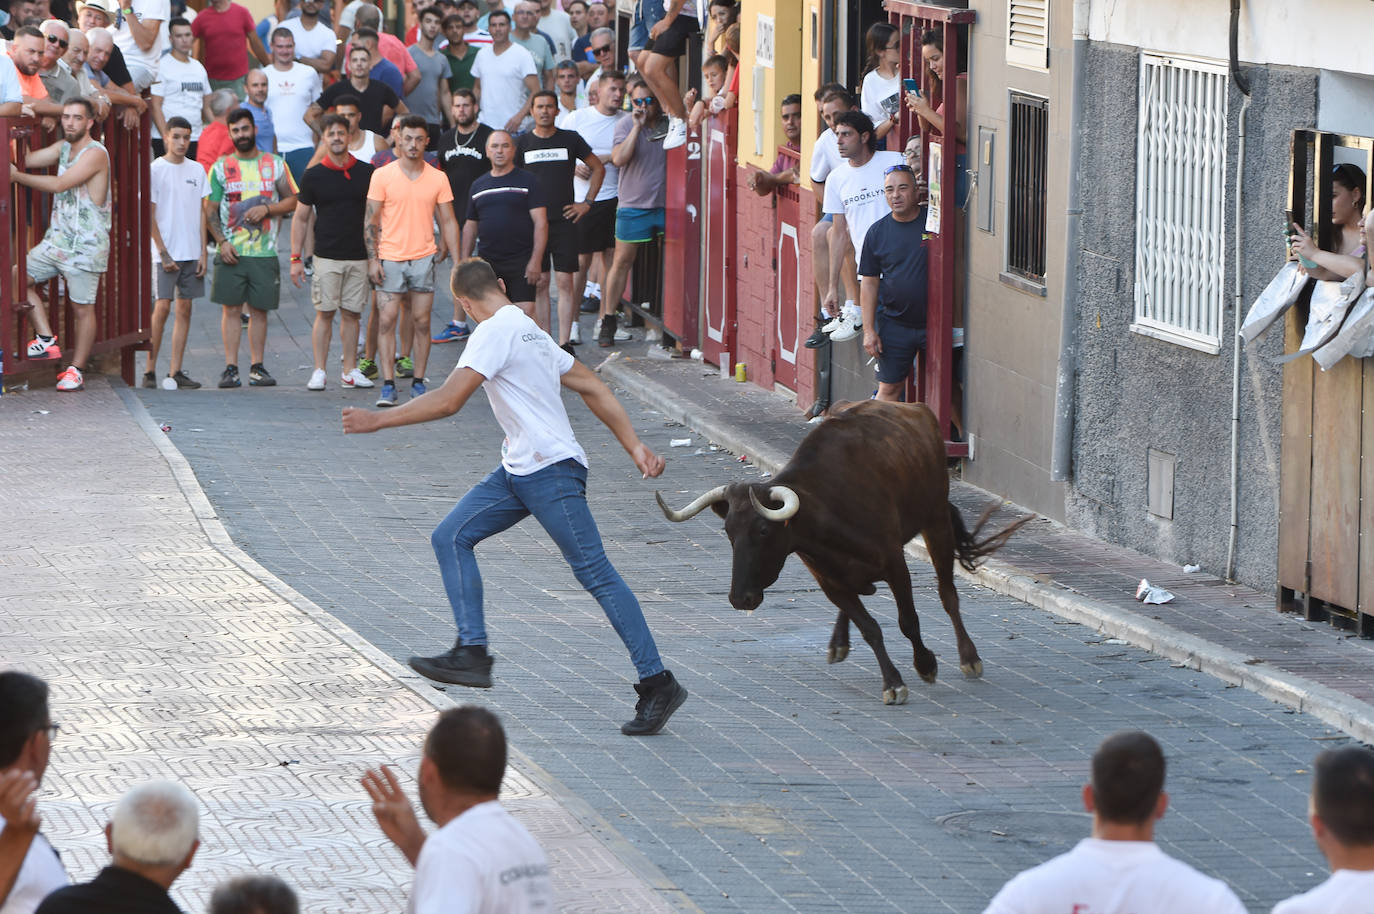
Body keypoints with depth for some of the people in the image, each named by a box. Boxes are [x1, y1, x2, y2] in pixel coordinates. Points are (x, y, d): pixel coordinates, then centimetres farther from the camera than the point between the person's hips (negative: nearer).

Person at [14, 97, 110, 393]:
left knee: (83, 308, -2)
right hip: (57, 239, 8)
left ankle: (76, 370, 5)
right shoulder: (63, 147, 12)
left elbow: (59, 184, -21)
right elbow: (28, 160, 4)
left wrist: (17, 176, -17)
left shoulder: (95, 153, -15)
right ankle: (46, 340, 5)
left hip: (85, 244, -8)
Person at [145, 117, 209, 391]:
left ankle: (175, 372, 5)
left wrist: (203, 252, 5)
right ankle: (150, 371, -5)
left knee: (184, 308, 3)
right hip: (165, 252, -5)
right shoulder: (155, 170, -4)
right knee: (162, 307, -10)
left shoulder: (197, 170, 10)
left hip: (191, 253, 5)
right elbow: (150, 215, -5)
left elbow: (201, 213, 13)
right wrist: (163, 253, -11)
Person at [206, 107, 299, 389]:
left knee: (259, 309, 3)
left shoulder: (274, 164, 9)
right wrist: (221, 241, -8)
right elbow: (210, 210, 5)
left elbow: (292, 200, 9)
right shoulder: (220, 167, 6)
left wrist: (267, 209, -9)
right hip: (231, 251, -1)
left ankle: (257, 367, 9)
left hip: (264, 250, 1)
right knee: (231, 308, -3)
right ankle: (230, 368, -2)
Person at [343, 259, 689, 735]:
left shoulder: (495, 331, -11)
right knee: (451, 538, 4)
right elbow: (593, 388, 19)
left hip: (550, 469, -10)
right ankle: (471, 654, -1)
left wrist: (377, 420, -11)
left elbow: (447, 401, -18)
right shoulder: (530, 332, 18)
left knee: (595, 573, -7)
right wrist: (635, 446, 19)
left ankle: (657, 684, -4)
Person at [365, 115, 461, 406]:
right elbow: (371, 220, 1)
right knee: (387, 320, -6)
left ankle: (418, 383, 10)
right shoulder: (382, 176, -1)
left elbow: (448, 222, 9)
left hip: (424, 258, 2)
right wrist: (372, 259, -7)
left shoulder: (438, 179, 5)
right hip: (390, 259, -2)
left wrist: (457, 261, 2)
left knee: (422, 321, 3)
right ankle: (388, 385, -5)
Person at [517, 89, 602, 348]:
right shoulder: (523, 142, 6)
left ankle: (564, 342, -6)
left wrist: (587, 203, 6)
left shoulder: (570, 139, 4)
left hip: (565, 220, -1)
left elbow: (598, 169, 14)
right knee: (539, 283, 1)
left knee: (565, 281, -6)